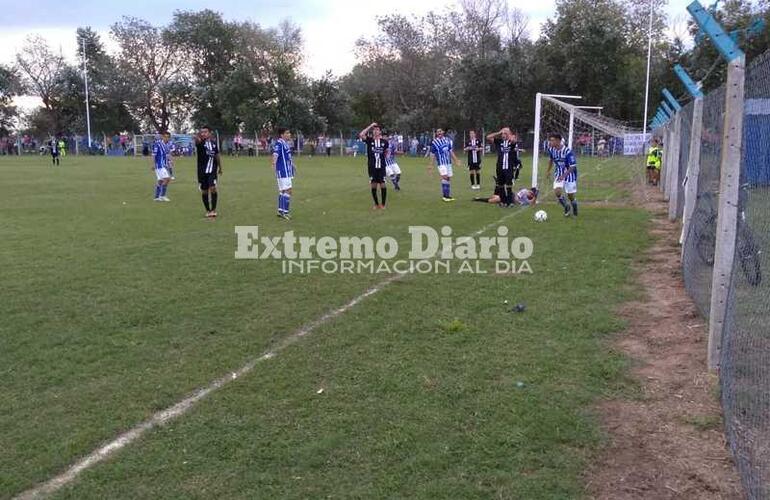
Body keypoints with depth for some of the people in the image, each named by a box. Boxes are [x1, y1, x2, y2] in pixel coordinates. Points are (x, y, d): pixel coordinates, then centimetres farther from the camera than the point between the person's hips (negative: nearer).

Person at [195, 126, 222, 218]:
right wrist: (198, 135, -54)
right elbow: (197, 140, -31)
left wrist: (220, 167, 24)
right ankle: (208, 210, 22)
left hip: (212, 171, 1)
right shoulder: (200, 142, -6)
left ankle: (213, 210, -6)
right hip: (202, 171, 0)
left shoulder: (214, 143, 4)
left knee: (213, 188, -16)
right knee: (204, 191, 6)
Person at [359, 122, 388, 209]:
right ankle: (376, 204, 18)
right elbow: (361, 135, -18)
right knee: (373, 186, 4)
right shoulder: (369, 140, -1)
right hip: (372, 167, 0)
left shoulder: (384, 141, 3)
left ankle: (383, 204, 10)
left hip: (381, 167, 0)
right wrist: (370, 126, -14)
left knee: (382, 185, -3)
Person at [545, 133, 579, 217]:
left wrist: (564, 175, -32)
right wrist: (548, 170, 19)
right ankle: (566, 207, 10)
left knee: (570, 196, 3)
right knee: (557, 191, -17)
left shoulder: (567, 151, -25)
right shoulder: (551, 149, -7)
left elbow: (573, 166, -23)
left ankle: (574, 208, 36)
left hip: (569, 174, -4)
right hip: (558, 174, 4)